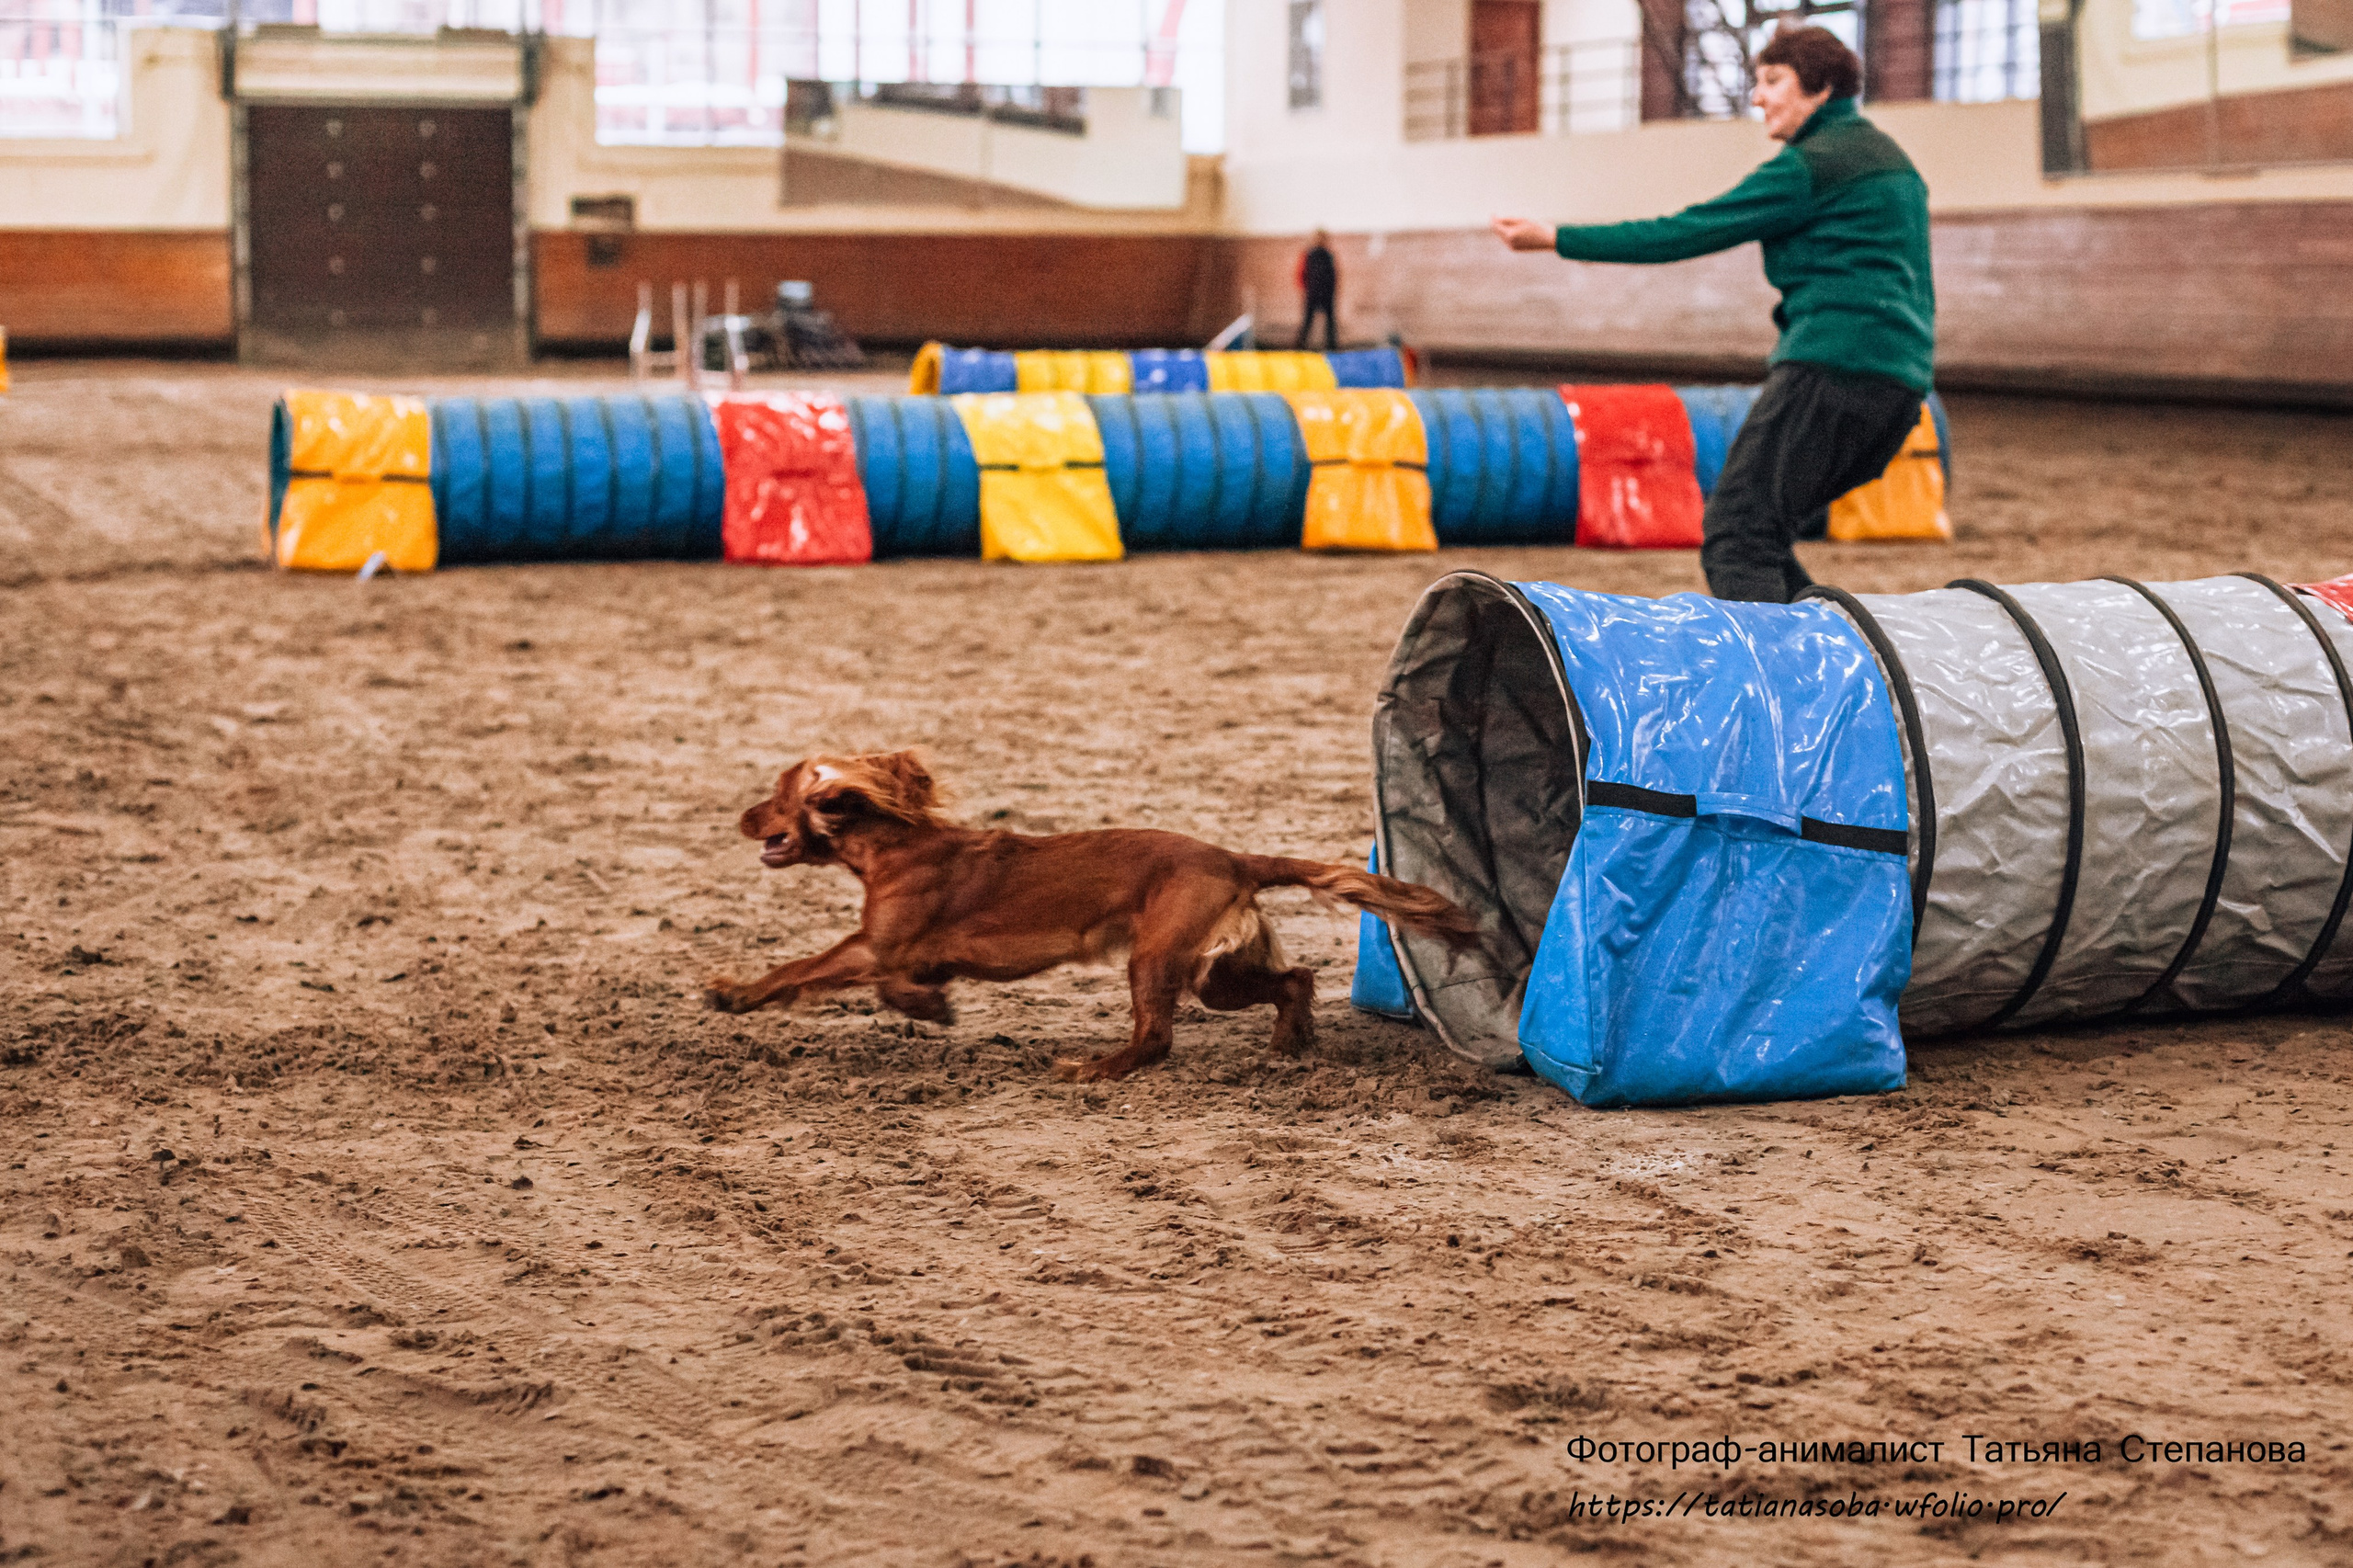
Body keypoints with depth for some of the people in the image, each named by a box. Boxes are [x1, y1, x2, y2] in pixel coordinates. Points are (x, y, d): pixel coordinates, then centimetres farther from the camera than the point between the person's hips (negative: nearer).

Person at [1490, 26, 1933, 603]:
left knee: (1735, 535, -12)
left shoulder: (1812, 165, -7)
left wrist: (1557, 239, -6)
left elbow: (1690, 231, -9)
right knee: (1760, 534, 17)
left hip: (1832, 366, -10)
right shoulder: (1892, 160, 23)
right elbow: (1920, 290, 28)